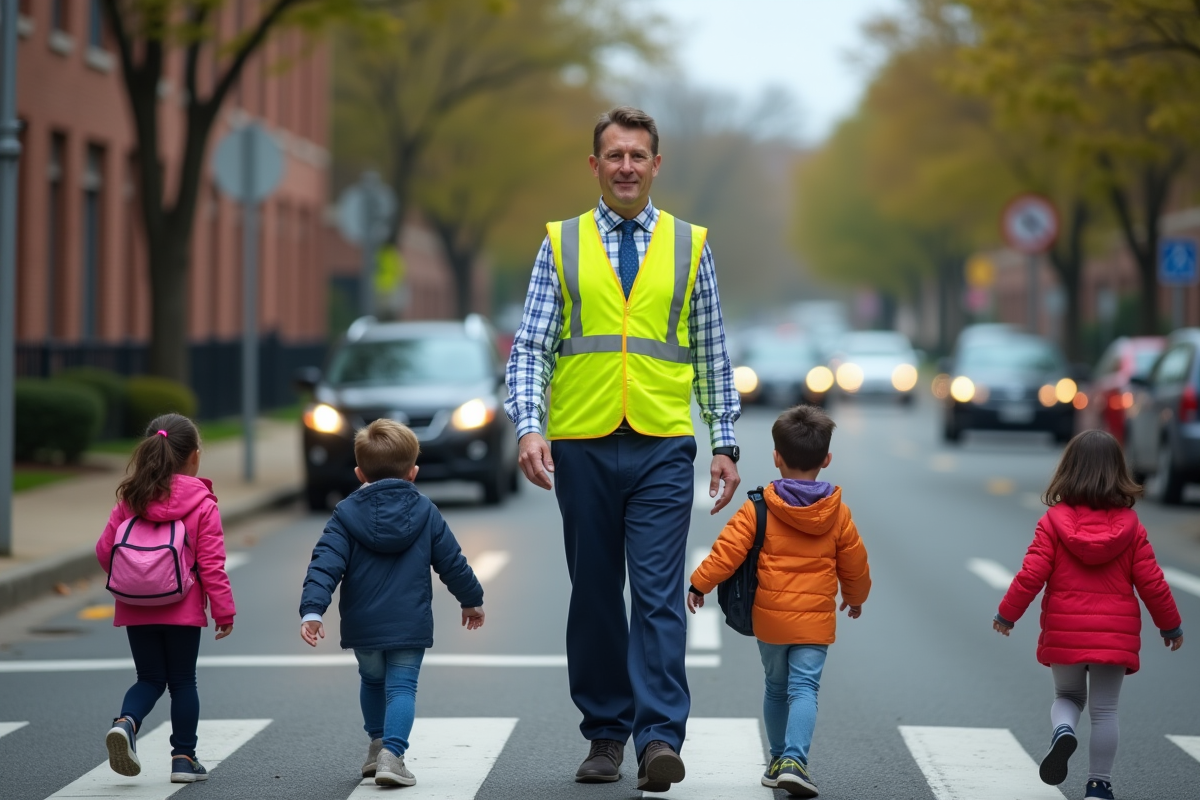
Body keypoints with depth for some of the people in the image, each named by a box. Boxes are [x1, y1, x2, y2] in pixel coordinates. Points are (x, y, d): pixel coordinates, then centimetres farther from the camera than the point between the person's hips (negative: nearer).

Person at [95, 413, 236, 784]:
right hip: (182, 610, -3)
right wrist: (224, 611, -2)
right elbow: (212, 565, -10)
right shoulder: (202, 504, -9)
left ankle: (126, 722, -14)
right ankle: (184, 758, 12)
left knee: (149, 678, 14)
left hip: (136, 610, 3)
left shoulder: (130, 499, 1)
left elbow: (105, 551, 4)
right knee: (183, 682, 10)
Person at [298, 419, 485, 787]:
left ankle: (378, 743, 31)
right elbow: (452, 562, 7)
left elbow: (325, 564, -11)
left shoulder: (346, 513, -1)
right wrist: (472, 600, 22)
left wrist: (312, 611, -16)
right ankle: (391, 752, -19)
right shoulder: (425, 512, 2)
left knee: (372, 681, 25)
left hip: (362, 627, 1)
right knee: (401, 687, 0)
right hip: (410, 625, -1)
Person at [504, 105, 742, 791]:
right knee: (595, 598, 8)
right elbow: (531, 348, 1)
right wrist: (529, 428, -13)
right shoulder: (561, 245, 7)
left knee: (659, 594, -9)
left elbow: (713, 354, 11)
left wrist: (726, 443, 6)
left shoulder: (690, 245, 9)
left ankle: (659, 738, -11)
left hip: (663, 449, -1)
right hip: (582, 449, 1)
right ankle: (606, 734, 17)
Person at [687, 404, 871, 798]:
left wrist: (699, 583, -1)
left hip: (769, 617, 1)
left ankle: (779, 759, 24)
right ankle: (794, 759, -23)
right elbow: (855, 564, 9)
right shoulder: (838, 514, 0)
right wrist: (856, 597, 27)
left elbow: (729, 549, -10)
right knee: (804, 688, -5)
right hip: (815, 619, -1)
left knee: (776, 688, 18)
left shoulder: (758, 509, -5)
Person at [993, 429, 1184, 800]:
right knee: (1104, 710, 9)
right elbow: (1151, 582, 0)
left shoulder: (1054, 521, -5)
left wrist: (1006, 614, 4)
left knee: (1067, 696, 20)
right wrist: (1171, 625, 13)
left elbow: (1031, 574, -9)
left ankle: (1062, 731, -11)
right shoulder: (1130, 526, -2)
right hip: (1115, 635, 0)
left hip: (1064, 632, 0)